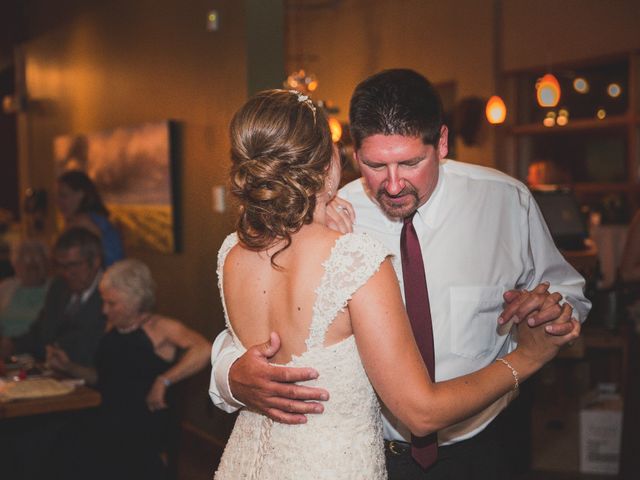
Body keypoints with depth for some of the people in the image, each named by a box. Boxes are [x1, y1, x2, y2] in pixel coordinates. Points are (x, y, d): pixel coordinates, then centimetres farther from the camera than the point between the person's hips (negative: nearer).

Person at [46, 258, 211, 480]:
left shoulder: (158, 327, -8)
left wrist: (163, 381, -26)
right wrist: (69, 367, 13)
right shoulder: (112, 328, 14)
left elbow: (203, 350, -26)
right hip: (109, 426, 6)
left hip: (147, 432, -6)